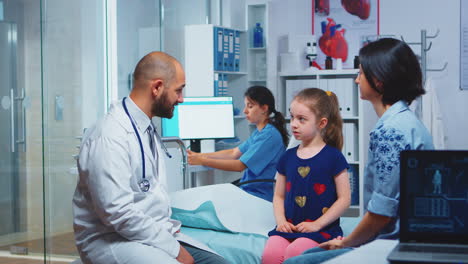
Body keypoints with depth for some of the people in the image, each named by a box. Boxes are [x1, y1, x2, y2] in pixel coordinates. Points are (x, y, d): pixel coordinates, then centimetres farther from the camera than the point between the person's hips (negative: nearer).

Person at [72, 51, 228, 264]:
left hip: (157, 231, 9)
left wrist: (170, 232, 4)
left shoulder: (147, 130, 13)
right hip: (112, 240, -9)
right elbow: (116, 211, -22)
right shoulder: (110, 137, -17)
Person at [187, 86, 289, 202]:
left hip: (260, 197, -8)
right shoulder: (259, 132, 13)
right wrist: (200, 155, 1)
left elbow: (240, 165, -20)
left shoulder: (269, 135, -18)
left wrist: (202, 161, -20)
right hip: (248, 189, 8)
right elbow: (234, 153, 11)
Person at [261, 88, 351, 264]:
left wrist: (317, 224, -10)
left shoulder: (333, 157, -1)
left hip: (322, 229, -4)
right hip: (289, 227, 4)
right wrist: (281, 220, -2)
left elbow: (345, 199, -3)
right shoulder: (288, 157, 14)